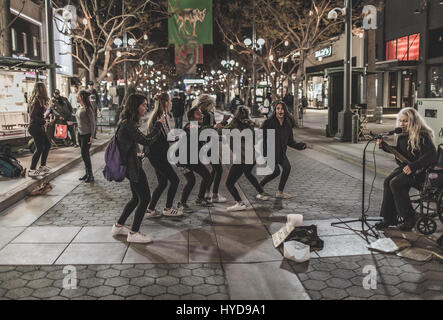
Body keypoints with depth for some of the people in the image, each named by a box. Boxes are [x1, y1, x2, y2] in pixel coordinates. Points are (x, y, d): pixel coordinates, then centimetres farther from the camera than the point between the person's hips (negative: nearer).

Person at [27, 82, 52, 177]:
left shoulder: (35, 99, 10)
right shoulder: (38, 101, -19)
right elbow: (32, 115, -25)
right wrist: (44, 121, -16)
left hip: (39, 127, 10)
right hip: (36, 127, -10)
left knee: (47, 145, 17)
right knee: (39, 148, -4)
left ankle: (42, 166, 25)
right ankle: (32, 170, 2)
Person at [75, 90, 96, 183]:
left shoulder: (87, 109, -16)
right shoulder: (79, 108, 9)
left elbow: (92, 122, -15)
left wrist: (91, 136, -17)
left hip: (86, 135, -8)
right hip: (80, 134, 8)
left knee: (85, 154, -6)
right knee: (84, 155, 13)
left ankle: (90, 175, 3)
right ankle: (87, 173, 22)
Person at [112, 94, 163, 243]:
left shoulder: (127, 123, 11)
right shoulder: (128, 125, -21)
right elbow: (146, 140, -21)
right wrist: (158, 124, -14)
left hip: (131, 165, 10)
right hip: (133, 166, -10)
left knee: (137, 198, 19)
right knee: (145, 198, -2)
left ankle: (118, 226, 29)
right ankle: (134, 233, 7)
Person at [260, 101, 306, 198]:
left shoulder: (288, 124, 4)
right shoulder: (268, 122, -12)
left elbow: (290, 141, 10)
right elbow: (261, 136, -10)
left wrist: (300, 146, -4)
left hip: (281, 152, 5)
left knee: (287, 167, -12)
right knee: (276, 171, -10)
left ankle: (280, 192, 0)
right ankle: (260, 186, 15)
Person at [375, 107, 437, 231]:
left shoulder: (423, 136, -17)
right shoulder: (402, 135, 8)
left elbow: (431, 156, -25)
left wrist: (412, 166, -30)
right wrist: (384, 146, 8)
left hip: (420, 171, -7)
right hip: (405, 167, 8)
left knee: (396, 184, -26)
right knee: (388, 182, -16)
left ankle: (409, 218, -12)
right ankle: (389, 218, -10)